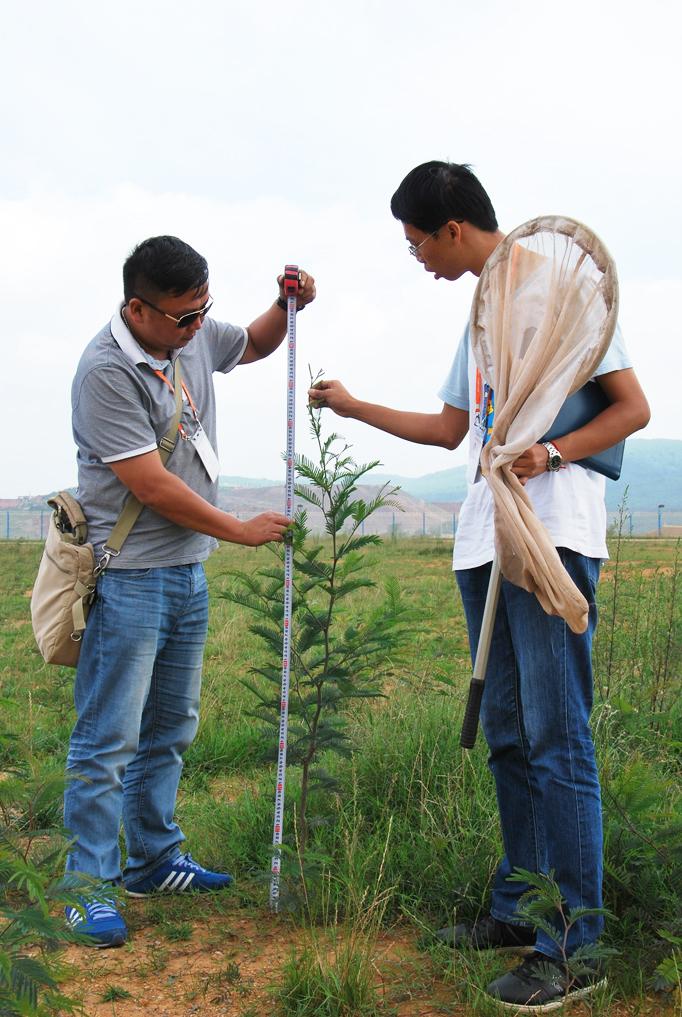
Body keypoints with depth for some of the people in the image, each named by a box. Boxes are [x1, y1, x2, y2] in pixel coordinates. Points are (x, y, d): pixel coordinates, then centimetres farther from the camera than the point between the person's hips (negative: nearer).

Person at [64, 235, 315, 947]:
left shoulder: (193, 336, 6)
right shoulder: (107, 372, -19)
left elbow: (254, 345, 28)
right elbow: (151, 485, -21)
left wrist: (287, 305, 6)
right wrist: (241, 531, -13)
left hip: (187, 569, 9)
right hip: (128, 577, -8)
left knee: (169, 728, 16)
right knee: (108, 739, -3)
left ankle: (152, 861, 30)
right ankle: (88, 888, 7)